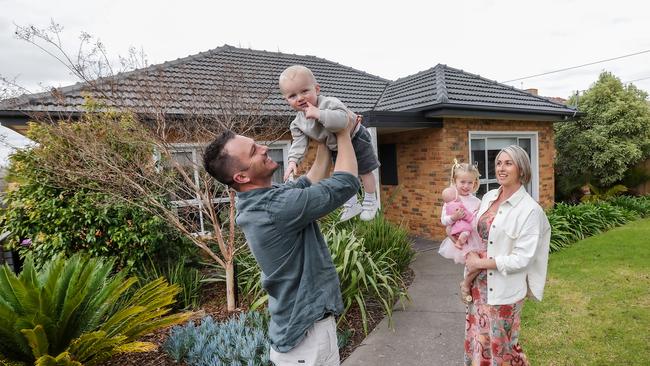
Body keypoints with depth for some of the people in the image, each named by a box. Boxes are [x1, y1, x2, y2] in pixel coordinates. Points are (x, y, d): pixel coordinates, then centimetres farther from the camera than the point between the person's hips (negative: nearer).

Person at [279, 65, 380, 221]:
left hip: (355, 139, -6)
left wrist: (319, 114, -57)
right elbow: (299, 142, -13)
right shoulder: (298, 122, -16)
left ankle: (370, 202, 28)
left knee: (365, 171, 7)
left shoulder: (329, 103, -37)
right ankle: (352, 205, 36)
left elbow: (342, 119, -53)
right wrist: (293, 160, -28)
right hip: (336, 148, 6)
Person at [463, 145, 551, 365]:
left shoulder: (529, 209, -15)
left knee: (501, 345, 13)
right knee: (478, 339, 17)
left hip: (504, 290, -5)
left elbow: (522, 258, -17)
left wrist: (481, 263, -15)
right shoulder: (488, 197, 4)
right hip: (479, 284, 6)